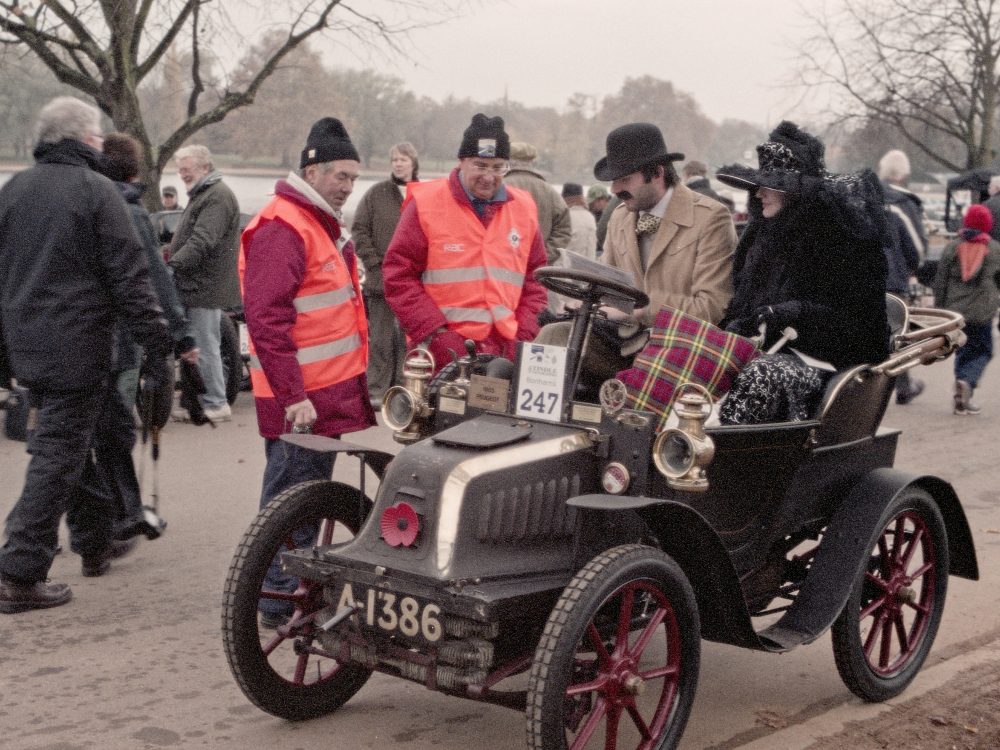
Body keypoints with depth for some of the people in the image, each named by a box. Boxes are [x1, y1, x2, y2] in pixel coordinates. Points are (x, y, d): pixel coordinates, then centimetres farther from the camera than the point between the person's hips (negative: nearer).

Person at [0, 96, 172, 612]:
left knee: (71, 440, 21)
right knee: (58, 455, -3)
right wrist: (154, 339, -8)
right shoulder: (95, 189, -11)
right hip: (77, 347, -7)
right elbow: (128, 274, -13)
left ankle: (94, 541, 34)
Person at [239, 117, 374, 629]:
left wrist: (354, 380, 24)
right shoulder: (280, 230, -16)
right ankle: (279, 603, 6)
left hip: (330, 392, 10)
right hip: (301, 400, -10)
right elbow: (266, 319, -22)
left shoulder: (323, 224, 18)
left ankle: (303, 590, 28)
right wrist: (292, 395, -24)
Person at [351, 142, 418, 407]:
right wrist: (374, 262, -6)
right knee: (381, 338, 1)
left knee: (410, 336, 8)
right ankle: (377, 391, 5)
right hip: (381, 278, -1)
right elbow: (359, 230, 2)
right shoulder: (376, 194, 3)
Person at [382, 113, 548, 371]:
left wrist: (525, 335, 3)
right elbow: (399, 275, -2)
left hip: (506, 350, 3)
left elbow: (535, 277, 18)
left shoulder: (523, 209, 13)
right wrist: (433, 332, -11)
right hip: (441, 353, -3)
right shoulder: (425, 204, 0)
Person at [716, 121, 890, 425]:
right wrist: (736, 325, -2)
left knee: (761, 376, -36)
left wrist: (798, 312, -20)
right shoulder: (764, 232, 14)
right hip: (762, 348, 6)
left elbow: (860, 320, -8)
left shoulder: (839, 238, -7)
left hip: (819, 357, -6)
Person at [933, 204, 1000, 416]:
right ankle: (967, 382, -17)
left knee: (963, 351, 14)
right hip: (982, 312, -2)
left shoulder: (952, 248, 1)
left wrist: (939, 309, 10)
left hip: (955, 310, 2)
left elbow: (940, 281, 2)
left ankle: (963, 400, 14)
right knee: (982, 350, 9)